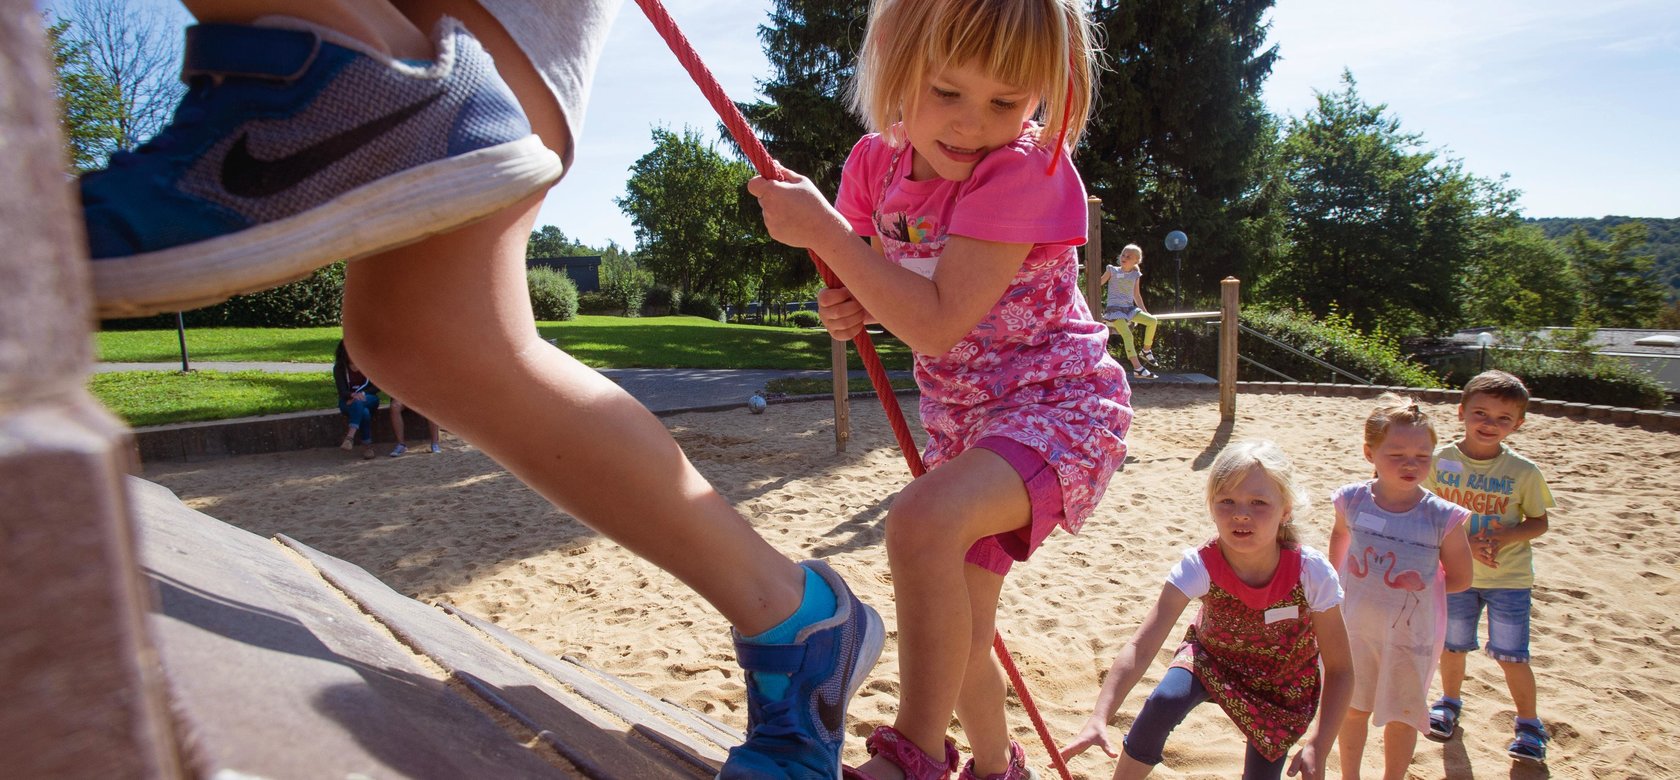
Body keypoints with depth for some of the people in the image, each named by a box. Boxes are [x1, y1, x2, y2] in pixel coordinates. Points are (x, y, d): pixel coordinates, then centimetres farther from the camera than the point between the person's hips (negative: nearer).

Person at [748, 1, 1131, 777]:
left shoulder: (1026, 171, -23)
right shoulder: (876, 162, -4)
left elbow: (937, 323, -30)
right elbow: (883, 287, 13)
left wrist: (824, 230, -28)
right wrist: (854, 306, -10)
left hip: (1055, 403, -7)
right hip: (960, 418, 7)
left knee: (922, 519, -36)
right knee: (953, 635, 17)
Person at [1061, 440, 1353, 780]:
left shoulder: (1312, 573, -31)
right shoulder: (1198, 567, -33)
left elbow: (1339, 669, -19)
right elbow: (1141, 647, -41)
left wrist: (1318, 747, -30)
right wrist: (1099, 718, -53)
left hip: (1283, 682, 1)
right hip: (1211, 655, -1)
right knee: (1163, 703, -28)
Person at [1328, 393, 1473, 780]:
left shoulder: (1442, 517, -18)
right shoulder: (1353, 500, -12)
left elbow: (1460, 578, -5)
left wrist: (1418, 588, -8)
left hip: (1410, 635, -2)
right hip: (1354, 627, 2)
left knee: (1400, 716, 16)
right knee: (1353, 708, 20)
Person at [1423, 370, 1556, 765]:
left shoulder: (1524, 471, -11)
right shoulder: (1440, 460, -11)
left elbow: (1540, 522, -2)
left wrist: (1505, 536, -21)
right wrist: (1464, 543, -19)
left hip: (1509, 577, -1)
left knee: (1510, 655, 3)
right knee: (1453, 644, 16)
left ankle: (1529, 724, 27)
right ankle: (1450, 702, 42)